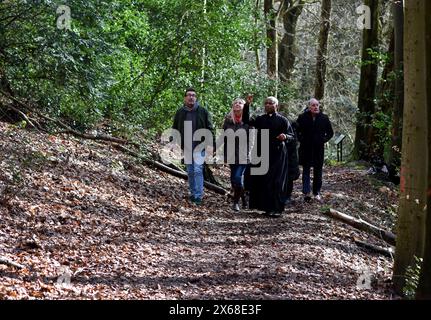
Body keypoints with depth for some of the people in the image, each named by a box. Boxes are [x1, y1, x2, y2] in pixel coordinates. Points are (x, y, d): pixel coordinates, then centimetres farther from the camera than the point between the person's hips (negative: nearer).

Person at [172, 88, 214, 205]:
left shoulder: (203, 112, -2)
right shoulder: (180, 112, 7)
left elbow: (210, 128, 0)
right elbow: (175, 129, 15)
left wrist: (209, 143, -7)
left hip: (199, 146, -4)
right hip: (186, 147, 4)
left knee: (197, 170, -11)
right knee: (190, 171, 11)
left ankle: (198, 196, -8)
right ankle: (192, 193, 22)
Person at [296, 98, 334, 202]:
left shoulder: (324, 118, 2)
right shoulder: (302, 117, -4)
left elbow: (330, 132, 13)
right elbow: (296, 131, 7)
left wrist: (324, 140, 2)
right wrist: (301, 139, -2)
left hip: (319, 149, 2)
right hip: (306, 149, -2)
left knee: (318, 171, 7)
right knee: (306, 170, -4)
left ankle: (316, 192, 15)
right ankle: (306, 192, -9)